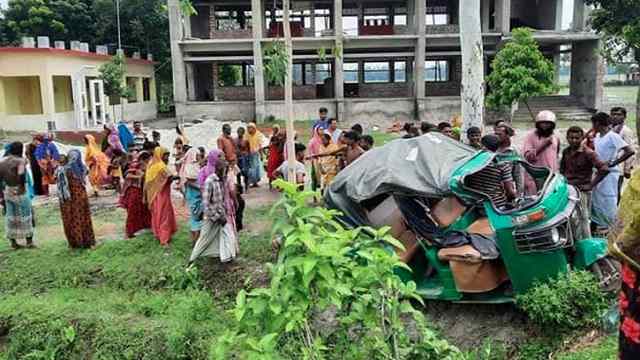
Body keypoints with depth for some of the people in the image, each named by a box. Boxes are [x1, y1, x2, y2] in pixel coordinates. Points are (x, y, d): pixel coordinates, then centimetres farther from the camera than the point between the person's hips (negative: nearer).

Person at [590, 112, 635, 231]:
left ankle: (608, 225, 15)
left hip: (609, 173, -8)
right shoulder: (597, 136, 6)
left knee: (608, 199, 2)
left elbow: (630, 151, -22)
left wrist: (613, 163, -20)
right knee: (596, 199, 15)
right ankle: (598, 222, 29)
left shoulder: (613, 136, -16)